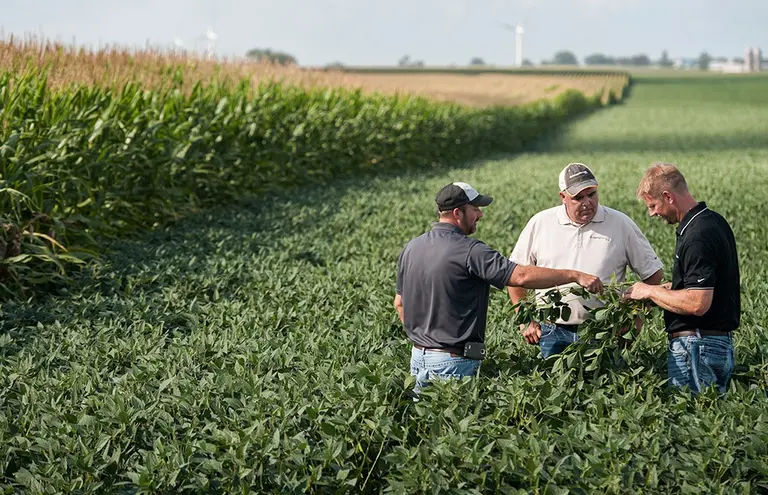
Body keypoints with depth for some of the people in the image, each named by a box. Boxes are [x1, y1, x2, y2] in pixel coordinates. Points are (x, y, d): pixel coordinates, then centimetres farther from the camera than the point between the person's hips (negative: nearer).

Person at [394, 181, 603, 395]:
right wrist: (576, 275, -18)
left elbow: (400, 303, 17)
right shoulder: (469, 251, -16)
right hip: (453, 361, -8)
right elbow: (522, 276, -23)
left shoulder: (411, 248, 9)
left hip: (418, 355, 8)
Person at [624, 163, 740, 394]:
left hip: (697, 347, -10)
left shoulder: (697, 236, -20)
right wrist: (671, 288, 15)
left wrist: (650, 292, -13)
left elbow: (698, 304, -25)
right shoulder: (713, 222, 12)